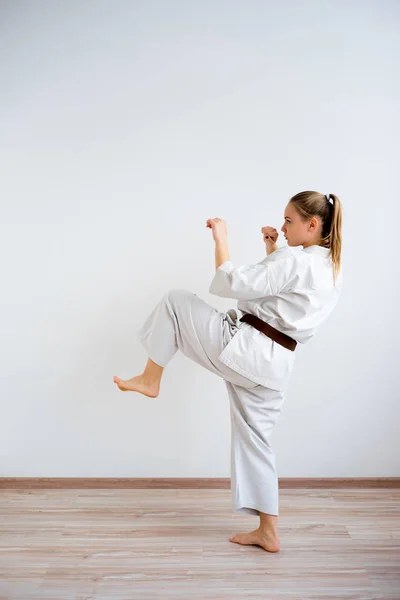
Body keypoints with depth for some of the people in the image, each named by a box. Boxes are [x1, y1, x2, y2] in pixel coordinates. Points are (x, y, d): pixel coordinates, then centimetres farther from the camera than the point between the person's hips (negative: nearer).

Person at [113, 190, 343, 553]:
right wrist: (273, 250, 17)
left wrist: (221, 238, -7)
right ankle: (268, 533, 23)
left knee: (175, 301, 5)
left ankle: (150, 380, 14)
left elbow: (231, 284, -17)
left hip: (241, 348, -9)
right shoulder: (332, 268, 13)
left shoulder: (292, 260, -15)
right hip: (274, 366, 9)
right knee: (254, 439, 18)